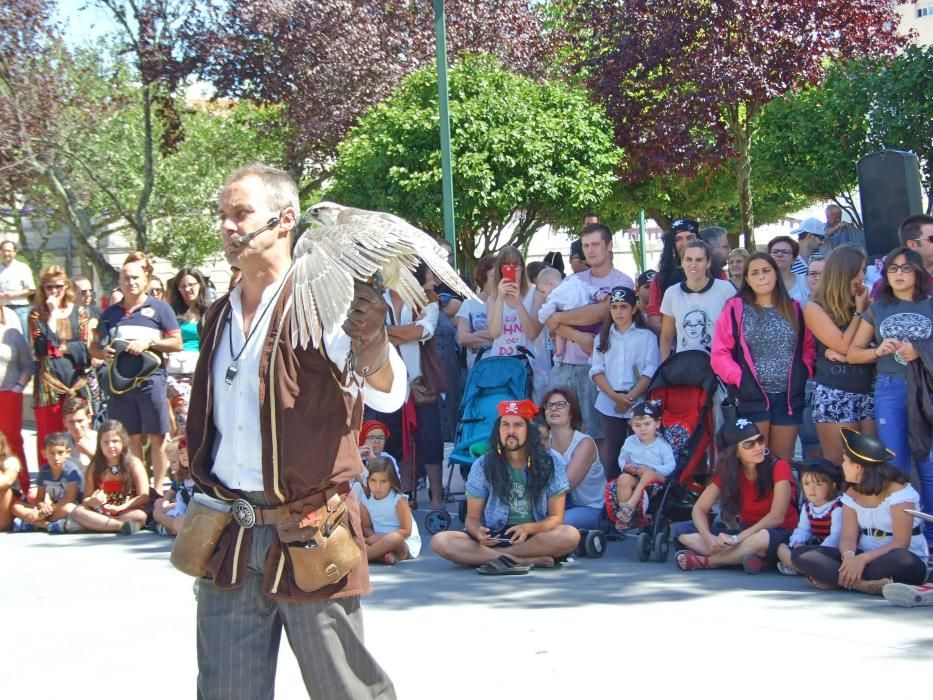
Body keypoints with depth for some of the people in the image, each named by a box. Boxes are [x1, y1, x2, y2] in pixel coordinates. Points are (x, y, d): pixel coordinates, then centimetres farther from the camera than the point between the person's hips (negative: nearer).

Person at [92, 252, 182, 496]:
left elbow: (177, 343, 0)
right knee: (131, 439, 7)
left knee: (157, 438, 0)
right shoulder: (110, 312, 15)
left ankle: (158, 489, 7)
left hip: (151, 379, -3)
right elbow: (94, 346, 20)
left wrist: (149, 342, -14)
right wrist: (103, 353, -3)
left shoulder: (159, 308, 4)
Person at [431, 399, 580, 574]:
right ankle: (529, 560, -28)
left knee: (570, 535, -32)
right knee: (440, 541, -26)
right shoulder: (482, 466, -1)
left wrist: (528, 528, -22)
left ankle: (493, 556, -25)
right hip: (493, 538, 1)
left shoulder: (551, 463, -2)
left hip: (536, 537, -1)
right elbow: (472, 518, 2)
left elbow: (556, 518, -2)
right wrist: (479, 533, -23)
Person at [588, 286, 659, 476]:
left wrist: (630, 397, -15)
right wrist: (614, 396, -11)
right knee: (612, 454, 3)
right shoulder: (603, 338, 15)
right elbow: (597, 371, 5)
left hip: (638, 405, -3)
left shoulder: (647, 336, 5)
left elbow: (650, 372, -4)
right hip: (609, 405, 3)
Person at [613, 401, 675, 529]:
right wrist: (626, 467, -8)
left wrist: (652, 469, -23)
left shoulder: (662, 445, -3)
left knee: (649, 473, -38)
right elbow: (622, 459, 16)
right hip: (635, 478, 3)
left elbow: (670, 467, -10)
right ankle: (623, 514, -34)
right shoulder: (630, 442, 7)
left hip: (657, 477, -3)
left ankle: (629, 506, -42)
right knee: (623, 478, -32)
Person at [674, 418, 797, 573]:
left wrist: (737, 538, -31)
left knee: (763, 538, -42)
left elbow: (776, 517, -23)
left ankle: (704, 560, -22)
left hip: (778, 535, -5)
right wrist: (708, 537, -26)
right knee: (683, 531, -14)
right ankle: (746, 556, -30)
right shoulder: (727, 472, -3)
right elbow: (699, 509, -5)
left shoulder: (778, 468, -15)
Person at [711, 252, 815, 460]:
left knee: (783, 463, 8)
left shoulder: (793, 309, 11)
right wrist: (740, 379, -13)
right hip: (752, 397, -3)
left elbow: (808, 347, 16)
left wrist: (804, 373, 0)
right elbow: (719, 354, -4)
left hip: (789, 398, 3)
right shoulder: (735, 309, -1)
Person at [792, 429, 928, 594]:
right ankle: (866, 585, -33)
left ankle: (836, 579, -32)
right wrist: (849, 556, -28)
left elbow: (900, 543, -20)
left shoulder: (899, 492, -13)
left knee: (903, 561, -44)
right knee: (801, 554, -16)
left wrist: (863, 559, -33)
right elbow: (848, 537, -3)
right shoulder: (852, 494, 6)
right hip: (864, 558, 6)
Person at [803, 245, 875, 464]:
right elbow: (845, 346, -11)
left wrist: (847, 354, -12)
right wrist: (859, 311, -2)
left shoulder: (862, 303, 11)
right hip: (834, 396, -5)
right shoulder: (815, 308, -3)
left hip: (867, 393, 5)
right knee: (839, 466, -2)